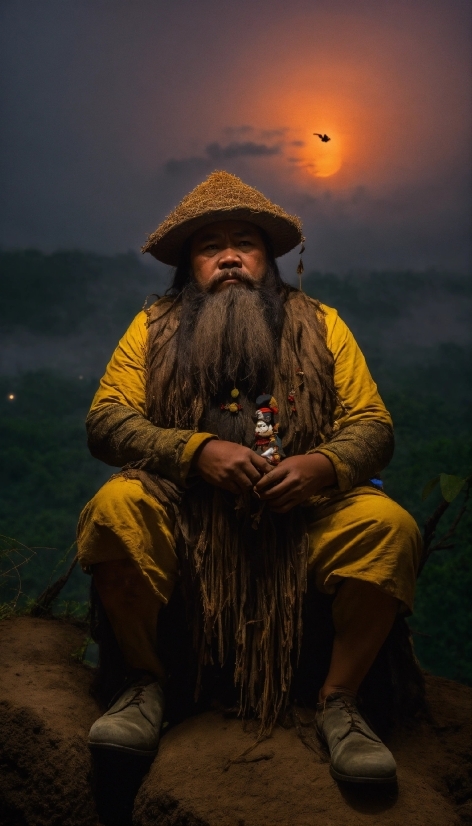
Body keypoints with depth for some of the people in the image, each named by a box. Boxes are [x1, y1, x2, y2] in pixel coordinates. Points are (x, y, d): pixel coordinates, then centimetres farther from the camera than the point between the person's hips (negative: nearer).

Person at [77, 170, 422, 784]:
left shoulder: (321, 325, 11)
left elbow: (373, 426, 5)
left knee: (389, 525, -26)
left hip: (303, 518, 1)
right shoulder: (153, 328, 10)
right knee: (114, 507, -29)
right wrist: (198, 450, -18)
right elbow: (105, 421, -1)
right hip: (185, 516, 0)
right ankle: (146, 687, -7)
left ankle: (338, 704, -7)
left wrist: (322, 464, -18)